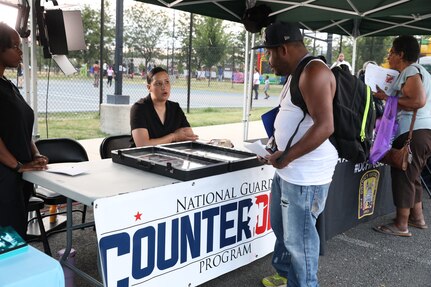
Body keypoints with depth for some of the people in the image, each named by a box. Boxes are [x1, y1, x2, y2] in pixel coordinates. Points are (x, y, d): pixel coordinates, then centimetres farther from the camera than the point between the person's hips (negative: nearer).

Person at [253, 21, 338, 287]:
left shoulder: (313, 72, -17)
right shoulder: (297, 73, 15)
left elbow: (324, 126, -25)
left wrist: (285, 157, -20)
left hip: (306, 173, -11)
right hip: (288, 170, 11)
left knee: (299, 237, 2)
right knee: (281, 227, 23)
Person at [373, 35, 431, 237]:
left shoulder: (410, 71, -10)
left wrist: (389, 98, -15)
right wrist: (390, 97, 14)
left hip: (414, 132, -10)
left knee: (403, 176, -5)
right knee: (411, 176, 18)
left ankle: (401, 225, 2)